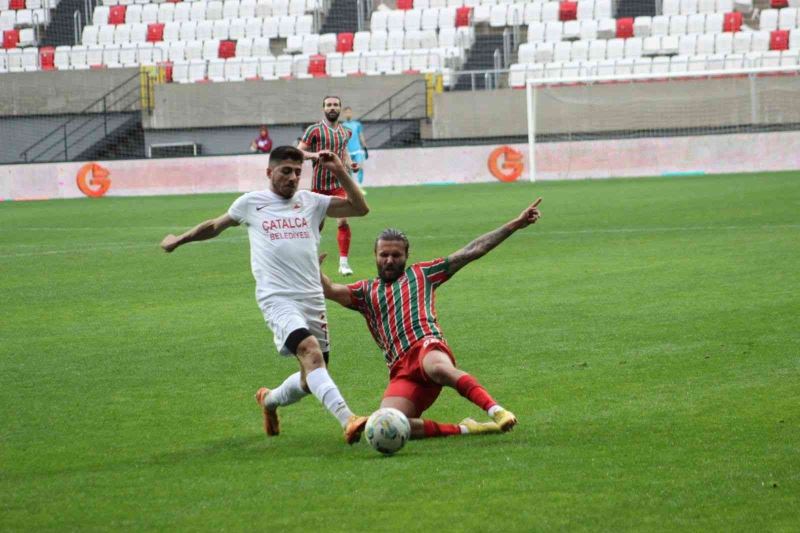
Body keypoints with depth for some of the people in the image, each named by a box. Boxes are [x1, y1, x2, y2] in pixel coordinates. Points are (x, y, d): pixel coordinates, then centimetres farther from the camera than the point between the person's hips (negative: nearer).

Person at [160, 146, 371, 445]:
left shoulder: (311, 202, 13)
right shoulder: (251, 204, 8)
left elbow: (360, 208, 8)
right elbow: (216, 226, 26)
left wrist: (340, 173, -3)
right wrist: (180, 240, 36)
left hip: (313, 301, 5)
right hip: (278, 299, -5)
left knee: (313, 379, 9)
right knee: (311, 353, -29)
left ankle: (270, 400, 41)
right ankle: (348, 420, -43)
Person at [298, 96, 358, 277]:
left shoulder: (345, 132, 11)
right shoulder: (314, 130, -4)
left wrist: (350, 164, 8)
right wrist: (316, 155, -22)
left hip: (339, 183, 2)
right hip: (319, 184, -2)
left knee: (343, 221, -13)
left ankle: (343, 262, -8)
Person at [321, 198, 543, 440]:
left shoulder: (420, 274, 24)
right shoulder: (366, 291, 29)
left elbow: (472, 251, 22)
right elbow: (330, 291, 9)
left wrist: (515, 225, 18)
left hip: (427, 347, -2)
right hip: (401, 371, 2)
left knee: (439, 368, -43)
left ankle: (496, 411, -50)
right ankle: (462, 429, -21)